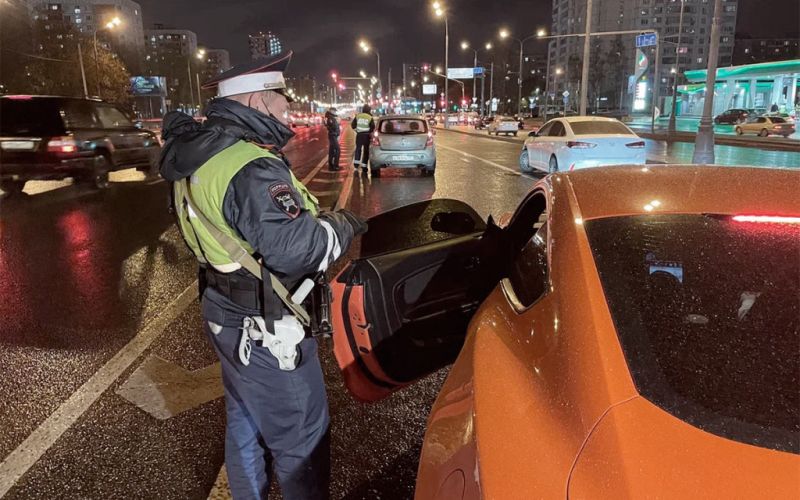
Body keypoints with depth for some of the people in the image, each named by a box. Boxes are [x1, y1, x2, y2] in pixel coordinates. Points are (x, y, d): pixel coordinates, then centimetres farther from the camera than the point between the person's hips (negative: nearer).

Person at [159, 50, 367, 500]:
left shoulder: (200, 151, 5)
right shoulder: (251, 168, -27)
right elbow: (295, 249, -32)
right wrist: (342, 226, -14)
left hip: (229, 315, 10)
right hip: (266, 333, -10)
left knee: (246, 424, 27)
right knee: (302, 438, 8)